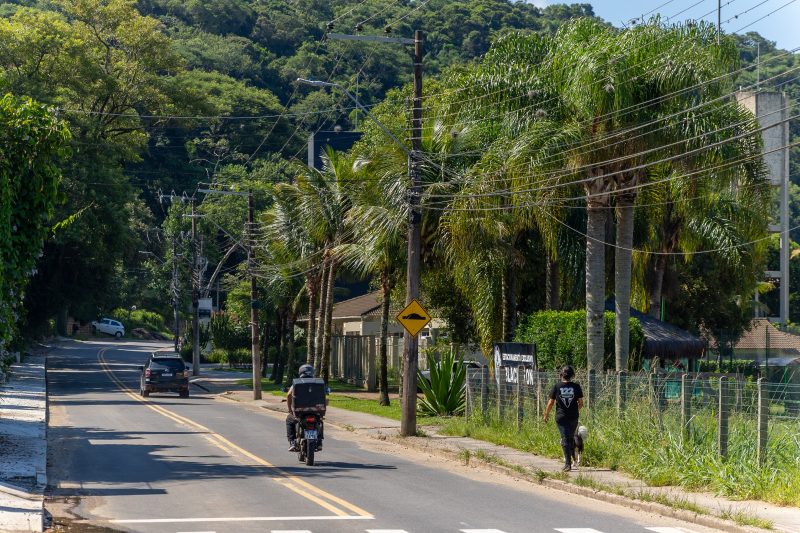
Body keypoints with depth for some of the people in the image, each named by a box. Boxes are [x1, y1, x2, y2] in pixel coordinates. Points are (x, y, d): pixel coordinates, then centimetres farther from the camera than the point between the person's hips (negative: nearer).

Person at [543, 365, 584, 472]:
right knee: (571, 438, 17)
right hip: (573, 417, 2)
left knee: (565, 439, -2)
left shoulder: (556, 387, -5)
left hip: (561, 417, -2)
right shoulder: (576, 387, -2)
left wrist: (546, 414, 14)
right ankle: (569, 460, 24)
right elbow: (581, 403, 4)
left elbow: (550, 403, -1)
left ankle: (568, 463, -13)